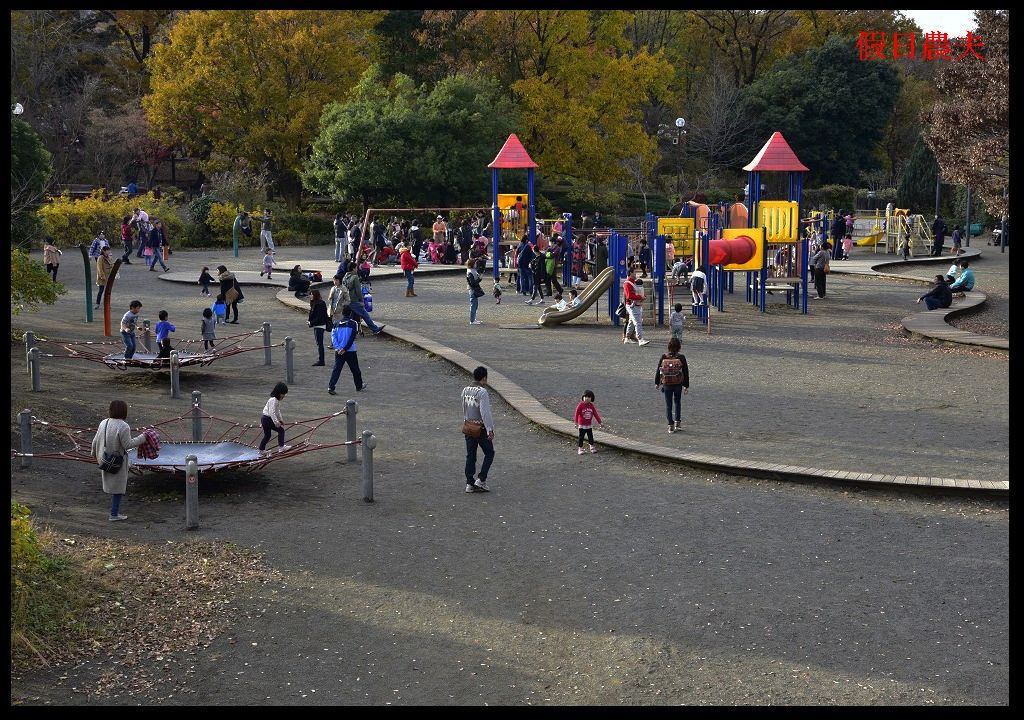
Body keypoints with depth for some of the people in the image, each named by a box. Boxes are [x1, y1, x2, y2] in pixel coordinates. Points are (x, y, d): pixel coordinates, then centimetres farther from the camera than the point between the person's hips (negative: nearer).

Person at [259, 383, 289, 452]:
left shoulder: (277, 400, 11)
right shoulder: (273, 400, -22)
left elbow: (278, 411, 23)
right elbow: (272, 412, -28)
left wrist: (281, 420, 22)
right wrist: (276, 422, -30)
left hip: (265, 419, 10)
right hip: (267, 419, -10)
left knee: (267, 435, 17)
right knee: (281, 430, -9)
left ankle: (261, 449, 25)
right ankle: (281, 446, -7)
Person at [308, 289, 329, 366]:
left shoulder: (320, 304, -18)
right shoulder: (314, 304, 13)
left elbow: (319, 317, -21)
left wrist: (311, 323, -17)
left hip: (319, 326, -10)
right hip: (316, 326, 10)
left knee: (319, 343, -8)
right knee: (319, 343, 13)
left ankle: (321, 361, -7)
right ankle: (321, 360, 18)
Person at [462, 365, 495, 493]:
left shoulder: (465, 390, 4)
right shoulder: (482, 392, -19)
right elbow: (485, 412, -23)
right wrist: (490, 430, -22)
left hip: (468, 427, 7)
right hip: (481, 429, -7)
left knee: (470, 455, 9)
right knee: (489, 453, 10)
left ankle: (469, 484, 9)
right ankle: (481, 479, 4)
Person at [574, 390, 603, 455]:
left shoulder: (591, 406, -1)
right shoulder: (580, 405, -14)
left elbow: (595, 414, 3)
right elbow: (577, 414, -17)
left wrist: (600, 422, 4)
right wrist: (576, 423, -23)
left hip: (589, 425, 4)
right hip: (582, 425, -4)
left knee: (590, 436, 12)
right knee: (581, 437, 0)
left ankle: (592, 447, 28)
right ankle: (580, 448, 8)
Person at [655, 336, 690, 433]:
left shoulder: (663, 357, -4)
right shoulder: (681, 358, -7)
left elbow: (658, 371, 3)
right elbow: (686, 372, -3)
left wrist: (657, 383, 17)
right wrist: (686, 386, 4)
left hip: (667, 385, 0)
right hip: (678, 384, 0)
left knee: (668, 404, 6)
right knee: (677, 402, 20)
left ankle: (670, 425, 2)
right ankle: (677, 422, 19)